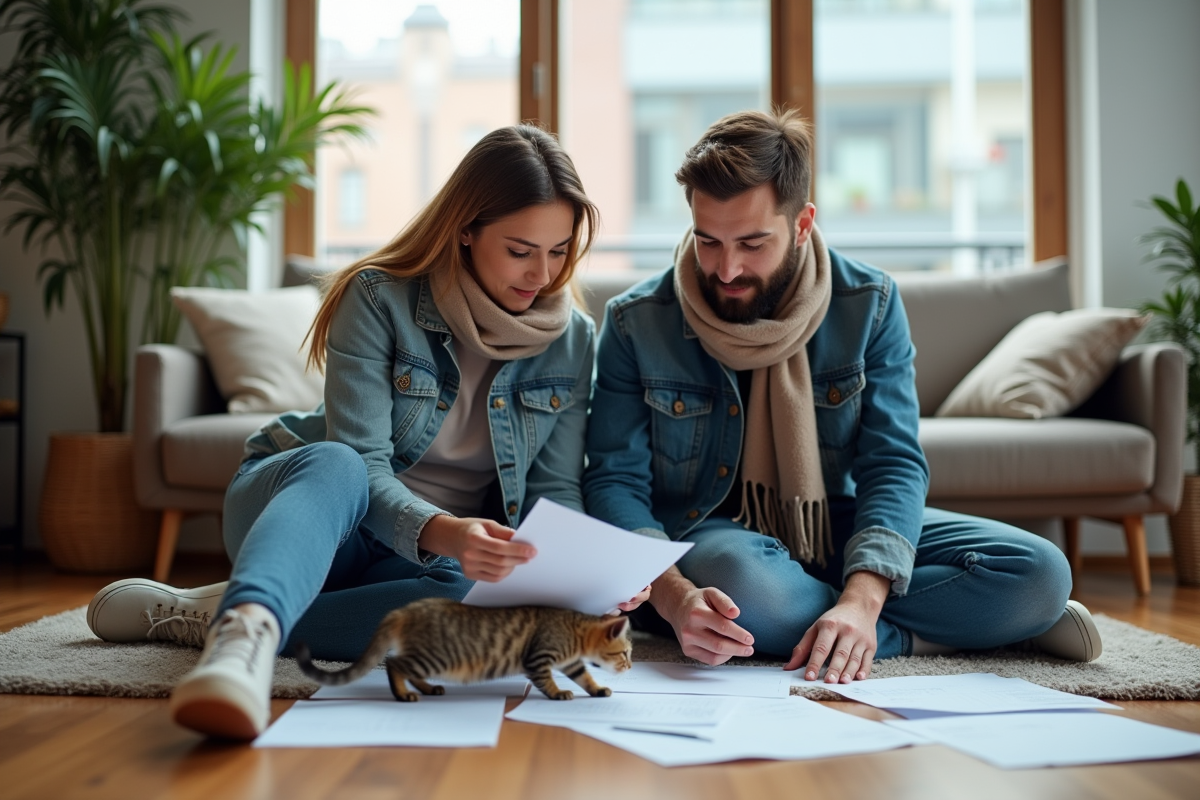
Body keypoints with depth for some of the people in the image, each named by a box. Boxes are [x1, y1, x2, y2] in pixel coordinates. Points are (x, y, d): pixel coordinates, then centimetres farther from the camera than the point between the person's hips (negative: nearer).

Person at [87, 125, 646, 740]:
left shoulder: (573, 339, -3)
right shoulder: (380, 297, -15)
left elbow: (557, 489, -3)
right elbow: (363, 463, -24)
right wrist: (441, 531, -43)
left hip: (439, 551, 3)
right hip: (299, 500, -2)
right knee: (333, 464, -38)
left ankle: (216, 616, -31)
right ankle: (247, 629, -65)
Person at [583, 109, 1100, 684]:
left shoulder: (869, 303, -8)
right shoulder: (635, 323, -11)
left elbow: (894, 463, -13)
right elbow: (614, 481, -13)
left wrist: (861, 599, -32)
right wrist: (673, 595, -33)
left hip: (836, 529, 1)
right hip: (704, 535, 0)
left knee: (1039, 573, -16)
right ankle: (927, 633, -16)